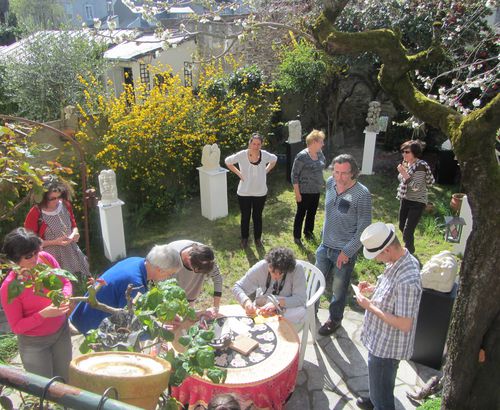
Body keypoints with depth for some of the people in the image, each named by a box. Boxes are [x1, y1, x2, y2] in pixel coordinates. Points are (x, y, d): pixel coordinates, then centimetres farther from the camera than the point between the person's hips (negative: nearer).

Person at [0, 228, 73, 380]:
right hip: (34, 343, -3)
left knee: (65, 381, 19)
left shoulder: (46, 258, -17)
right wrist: (43, 314, -30)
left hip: (61, 331, 4)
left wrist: (64, 297, -21)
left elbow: (65, 283, 0)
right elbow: (16, 327, -16)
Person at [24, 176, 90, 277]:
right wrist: (55, 242, -18)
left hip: (72, 254, 5)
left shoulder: (65, 205, -1)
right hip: (52, 260, -5)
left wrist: (74, 234, -8)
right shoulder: (35, 213, -15)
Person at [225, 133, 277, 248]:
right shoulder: (242, 155, -16)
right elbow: (228, 161, 0)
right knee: (245, 216, 14)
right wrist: (238, 173, -6)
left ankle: (258, 237, 36)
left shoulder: (265, 155, -11)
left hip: (260, 192, 1)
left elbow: (274, 160, 11)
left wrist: (266, 171, 1)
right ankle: (244, 238, 34)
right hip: (244, 193, -1)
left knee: (257, 216, 16)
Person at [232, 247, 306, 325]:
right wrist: (246, 301, -31)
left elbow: (300, 299, -24)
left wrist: (278, 303, -38)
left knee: (301, 312, -34)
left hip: (286, 311, 0)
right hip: (262, 309, 0)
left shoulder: (297, 269, -21)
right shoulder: (261, 267, -16)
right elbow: (237, 287, -11)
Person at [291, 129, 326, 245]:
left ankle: (308, 232, 38)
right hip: (304, 192, -6)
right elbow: (294, 175, -16)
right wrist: (297, 193, -17)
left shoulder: (320, 154, 1)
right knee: (301, 214, 7)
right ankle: (296, 236, 22)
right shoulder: (302, 156, -18)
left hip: (316, 191, 6)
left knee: (312, 213, 18)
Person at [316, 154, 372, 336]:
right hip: (325, 245, 6)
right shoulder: (330, 183, -4)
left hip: (345, 251, -5)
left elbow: (364, 227, -16)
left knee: (339, 289, 11)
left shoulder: (362, 194, -21)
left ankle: (335, 320, 35)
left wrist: (347, 251, -17)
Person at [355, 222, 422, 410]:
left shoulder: (407, 280, -36)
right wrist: (373, 288, -4)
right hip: (381, 340, 10)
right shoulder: (400, 260, -7)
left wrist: (370, 306, -25)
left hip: (387, 346, -9)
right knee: (378, 382, 35)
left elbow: (404, 325, -30)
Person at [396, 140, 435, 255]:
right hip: (405, 200, 9)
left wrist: (403, 172, -29)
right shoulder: (406, 163, 1)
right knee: (402, 227, 21)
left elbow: (415, 187, -28)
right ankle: (410, 248, 46)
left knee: (407, 232, -12)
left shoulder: (420, 166, -21)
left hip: (417, 203, -8)